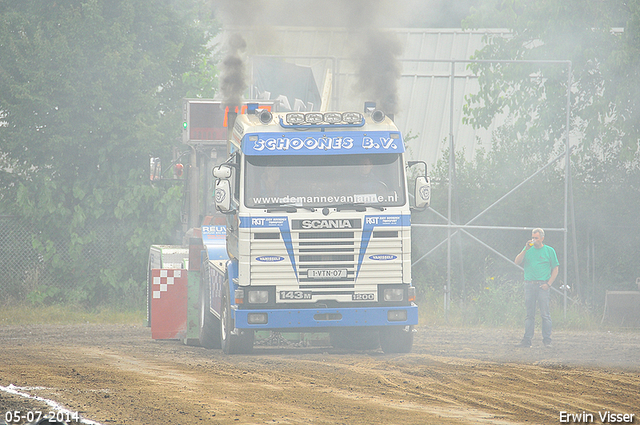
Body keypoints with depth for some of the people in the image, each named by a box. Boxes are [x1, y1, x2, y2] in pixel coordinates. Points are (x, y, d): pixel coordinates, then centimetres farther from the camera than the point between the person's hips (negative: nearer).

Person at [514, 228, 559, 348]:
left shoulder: (549, 251, 6)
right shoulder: (528, 250, 14)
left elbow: (555, 270, 6)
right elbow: (517, 262, 3)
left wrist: (548, 284, -6)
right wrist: (526, 249, -7)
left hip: (543, 286, -3)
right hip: (529, 285, 3)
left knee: (545, 314, -6)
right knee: (529, 314, 3)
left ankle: (547, 340, -2)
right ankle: (527, 340, 3)